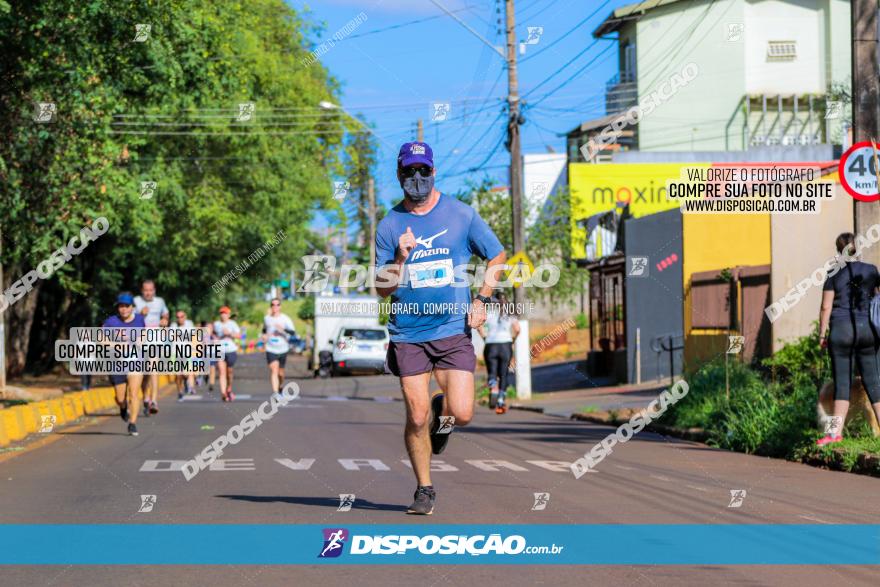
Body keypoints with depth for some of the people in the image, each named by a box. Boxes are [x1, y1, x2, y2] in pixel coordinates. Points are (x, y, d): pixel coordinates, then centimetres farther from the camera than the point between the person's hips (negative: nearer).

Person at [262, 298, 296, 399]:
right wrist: (264, 335, 4)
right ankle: (275, 393, -26)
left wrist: (283, 329, -35)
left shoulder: (285, 319, -6)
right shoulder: (266, 318, 5)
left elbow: (293, 332, -17)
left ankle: (279, 388, 41)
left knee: (280, 373, 12)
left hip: (283, 349, 0)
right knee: (273, 370, -18)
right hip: (271, 350, 0)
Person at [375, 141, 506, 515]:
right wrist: (400, 258, -16)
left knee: (462, 414, -10)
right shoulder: (389, 225, 3)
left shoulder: (461, 214, 2)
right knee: (416, 419, -3)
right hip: (408, 334, 0)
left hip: (454, 330, 0)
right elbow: (383, 290, 2)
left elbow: (497, 256, 13)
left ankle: (442, 410, 26)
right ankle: (424, 490, 15)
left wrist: (481, 300, 2)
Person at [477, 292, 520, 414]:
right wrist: (512, 339, 6)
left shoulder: (489, 312, 5)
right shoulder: (510, 314, 8)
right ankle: (501, 401, 2)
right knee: (503, 375, 9)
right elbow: (517, 328, -8)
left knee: (492, 372, 4)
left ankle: (493, 389, -29)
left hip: (491, 345, -1)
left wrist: (484, 337, -2)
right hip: (506, 345, 1)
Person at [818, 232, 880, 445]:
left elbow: (826, 307, -5)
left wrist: (822, 334, 1)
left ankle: (836, 431, -7)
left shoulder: (834, 275, -3)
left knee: (843, 381, -2)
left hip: (841, 330, -2)